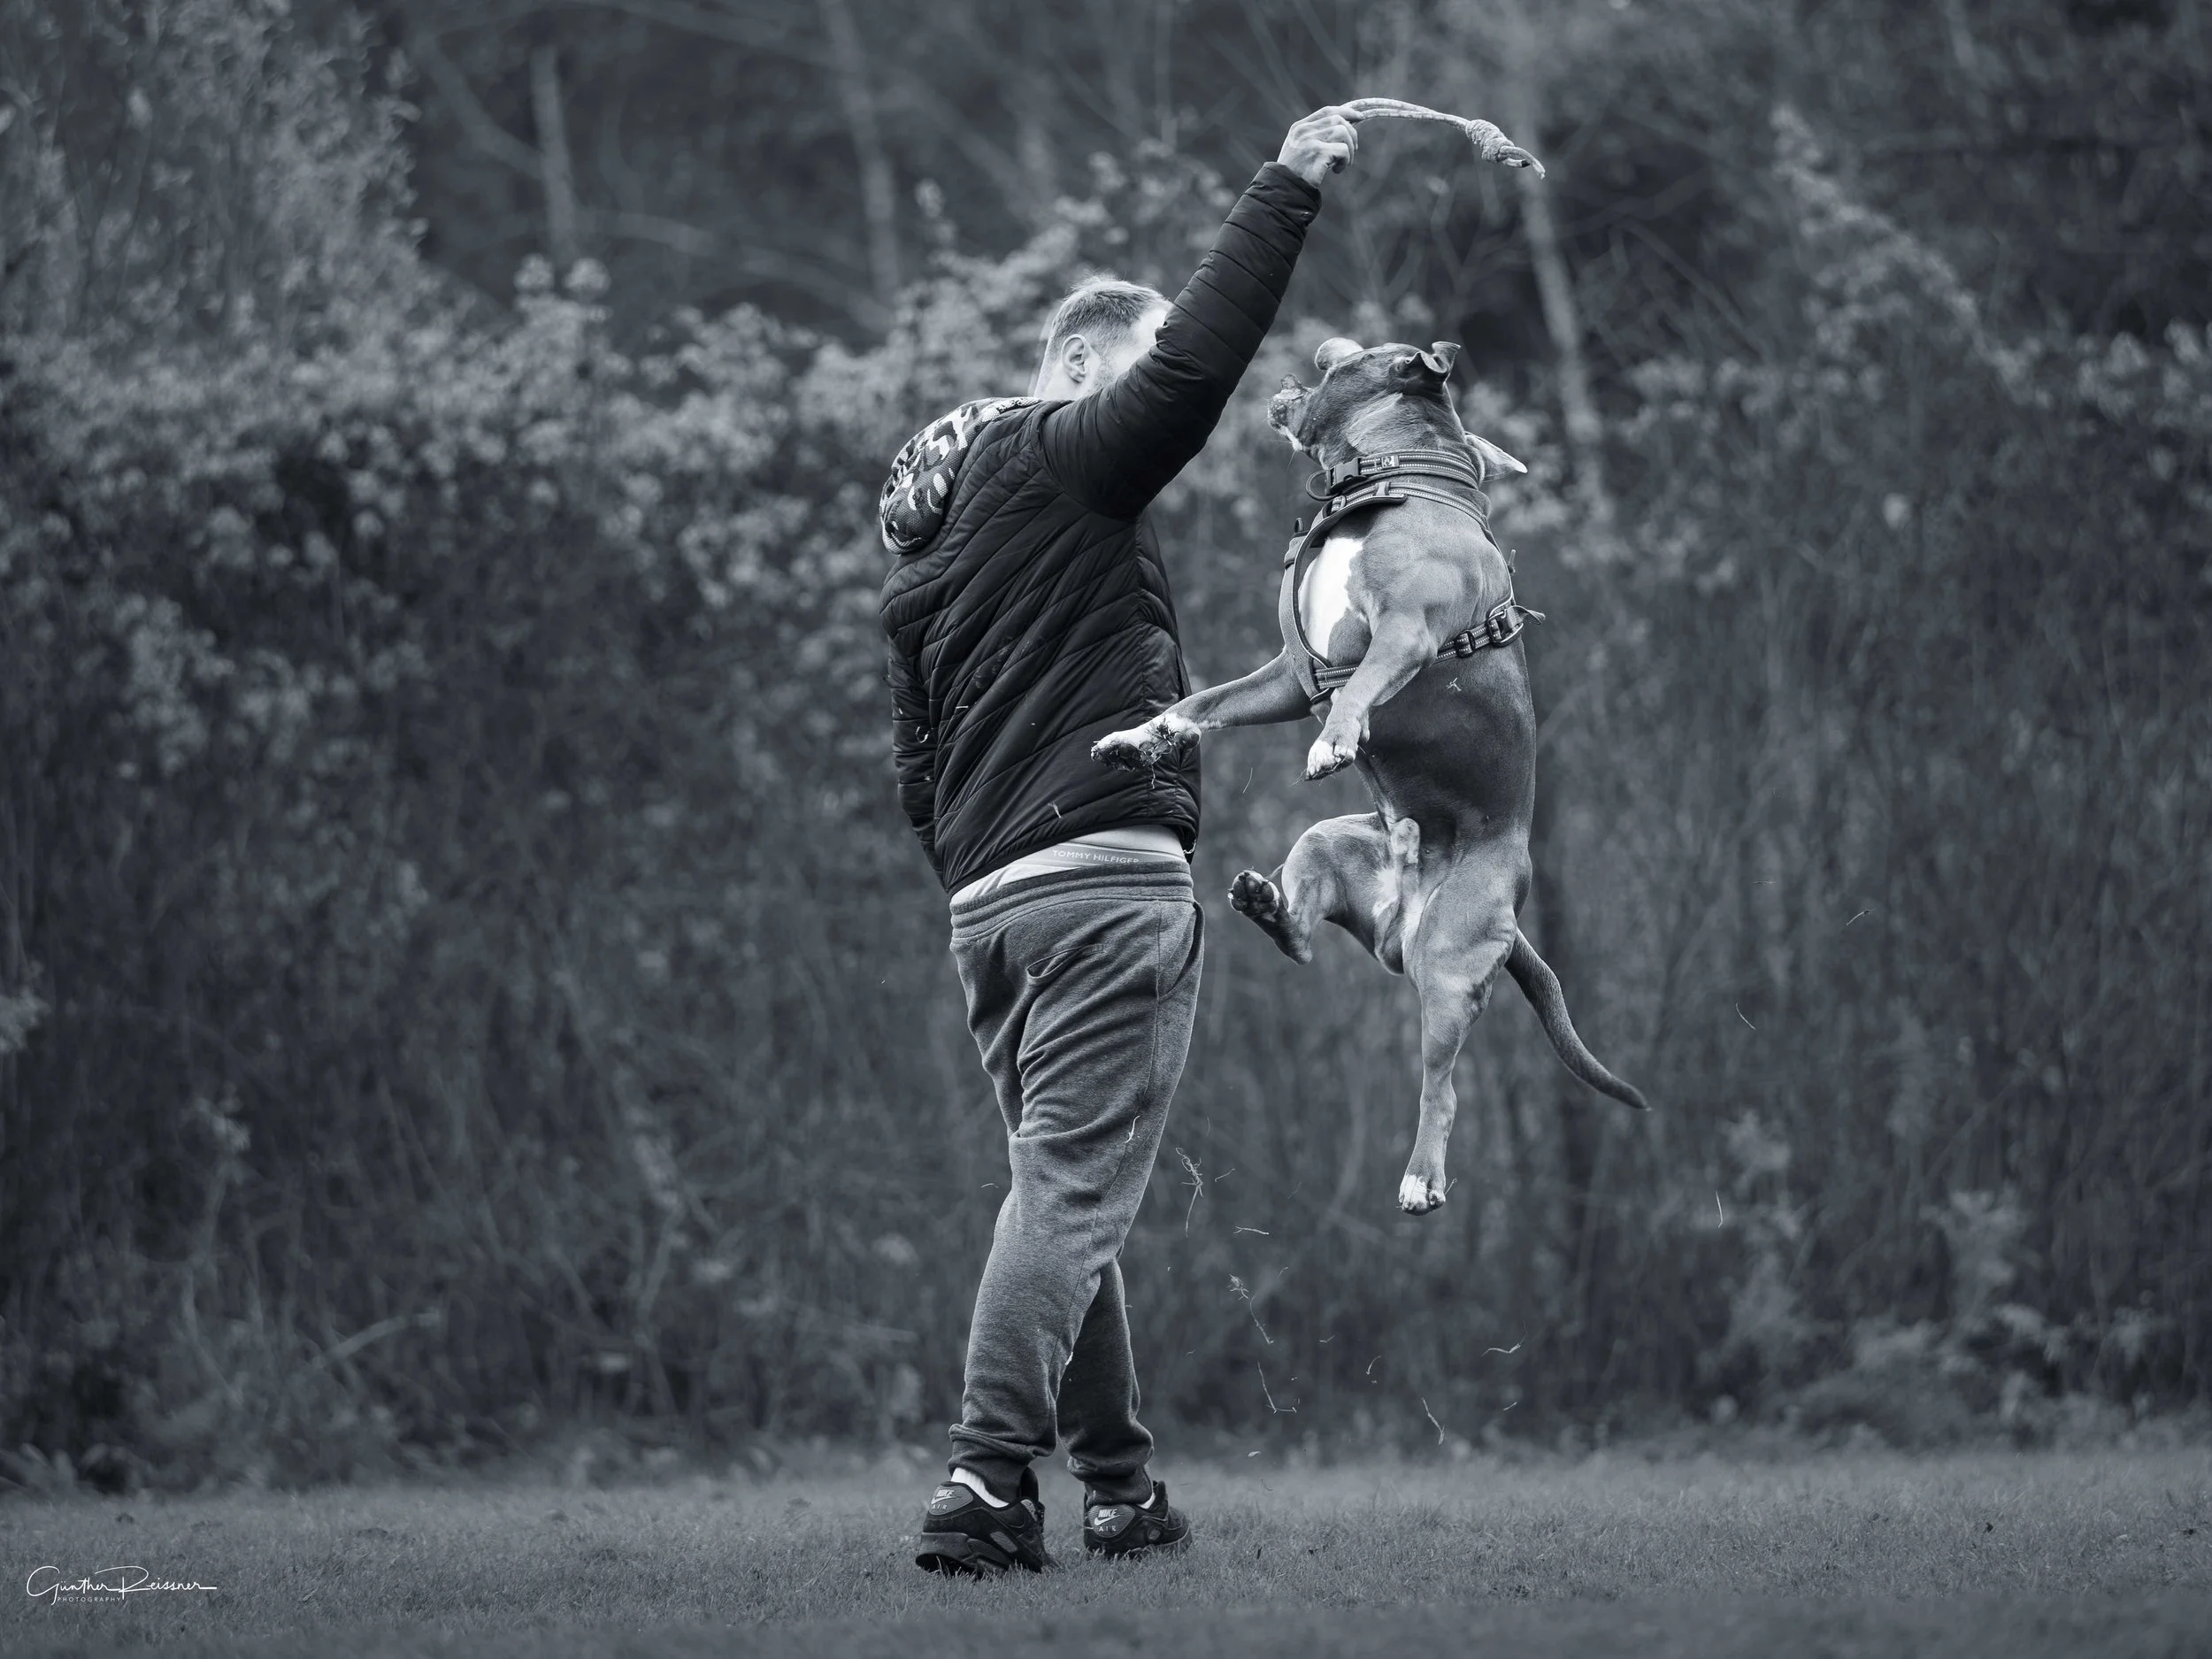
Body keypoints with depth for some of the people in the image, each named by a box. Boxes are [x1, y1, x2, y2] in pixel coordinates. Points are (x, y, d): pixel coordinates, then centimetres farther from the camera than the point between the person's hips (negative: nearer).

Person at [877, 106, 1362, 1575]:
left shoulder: (921, 565, 24)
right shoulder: (1064, 461, -1)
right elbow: (1196, 362, -15)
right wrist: (1290, 188, -9)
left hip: (985, 902, 8)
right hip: (1111, 877, -8)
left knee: (1059, 1184, 13)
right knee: (1074, 1190, -11)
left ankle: (1121, 1488, 15)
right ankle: (991, 1479, -20)